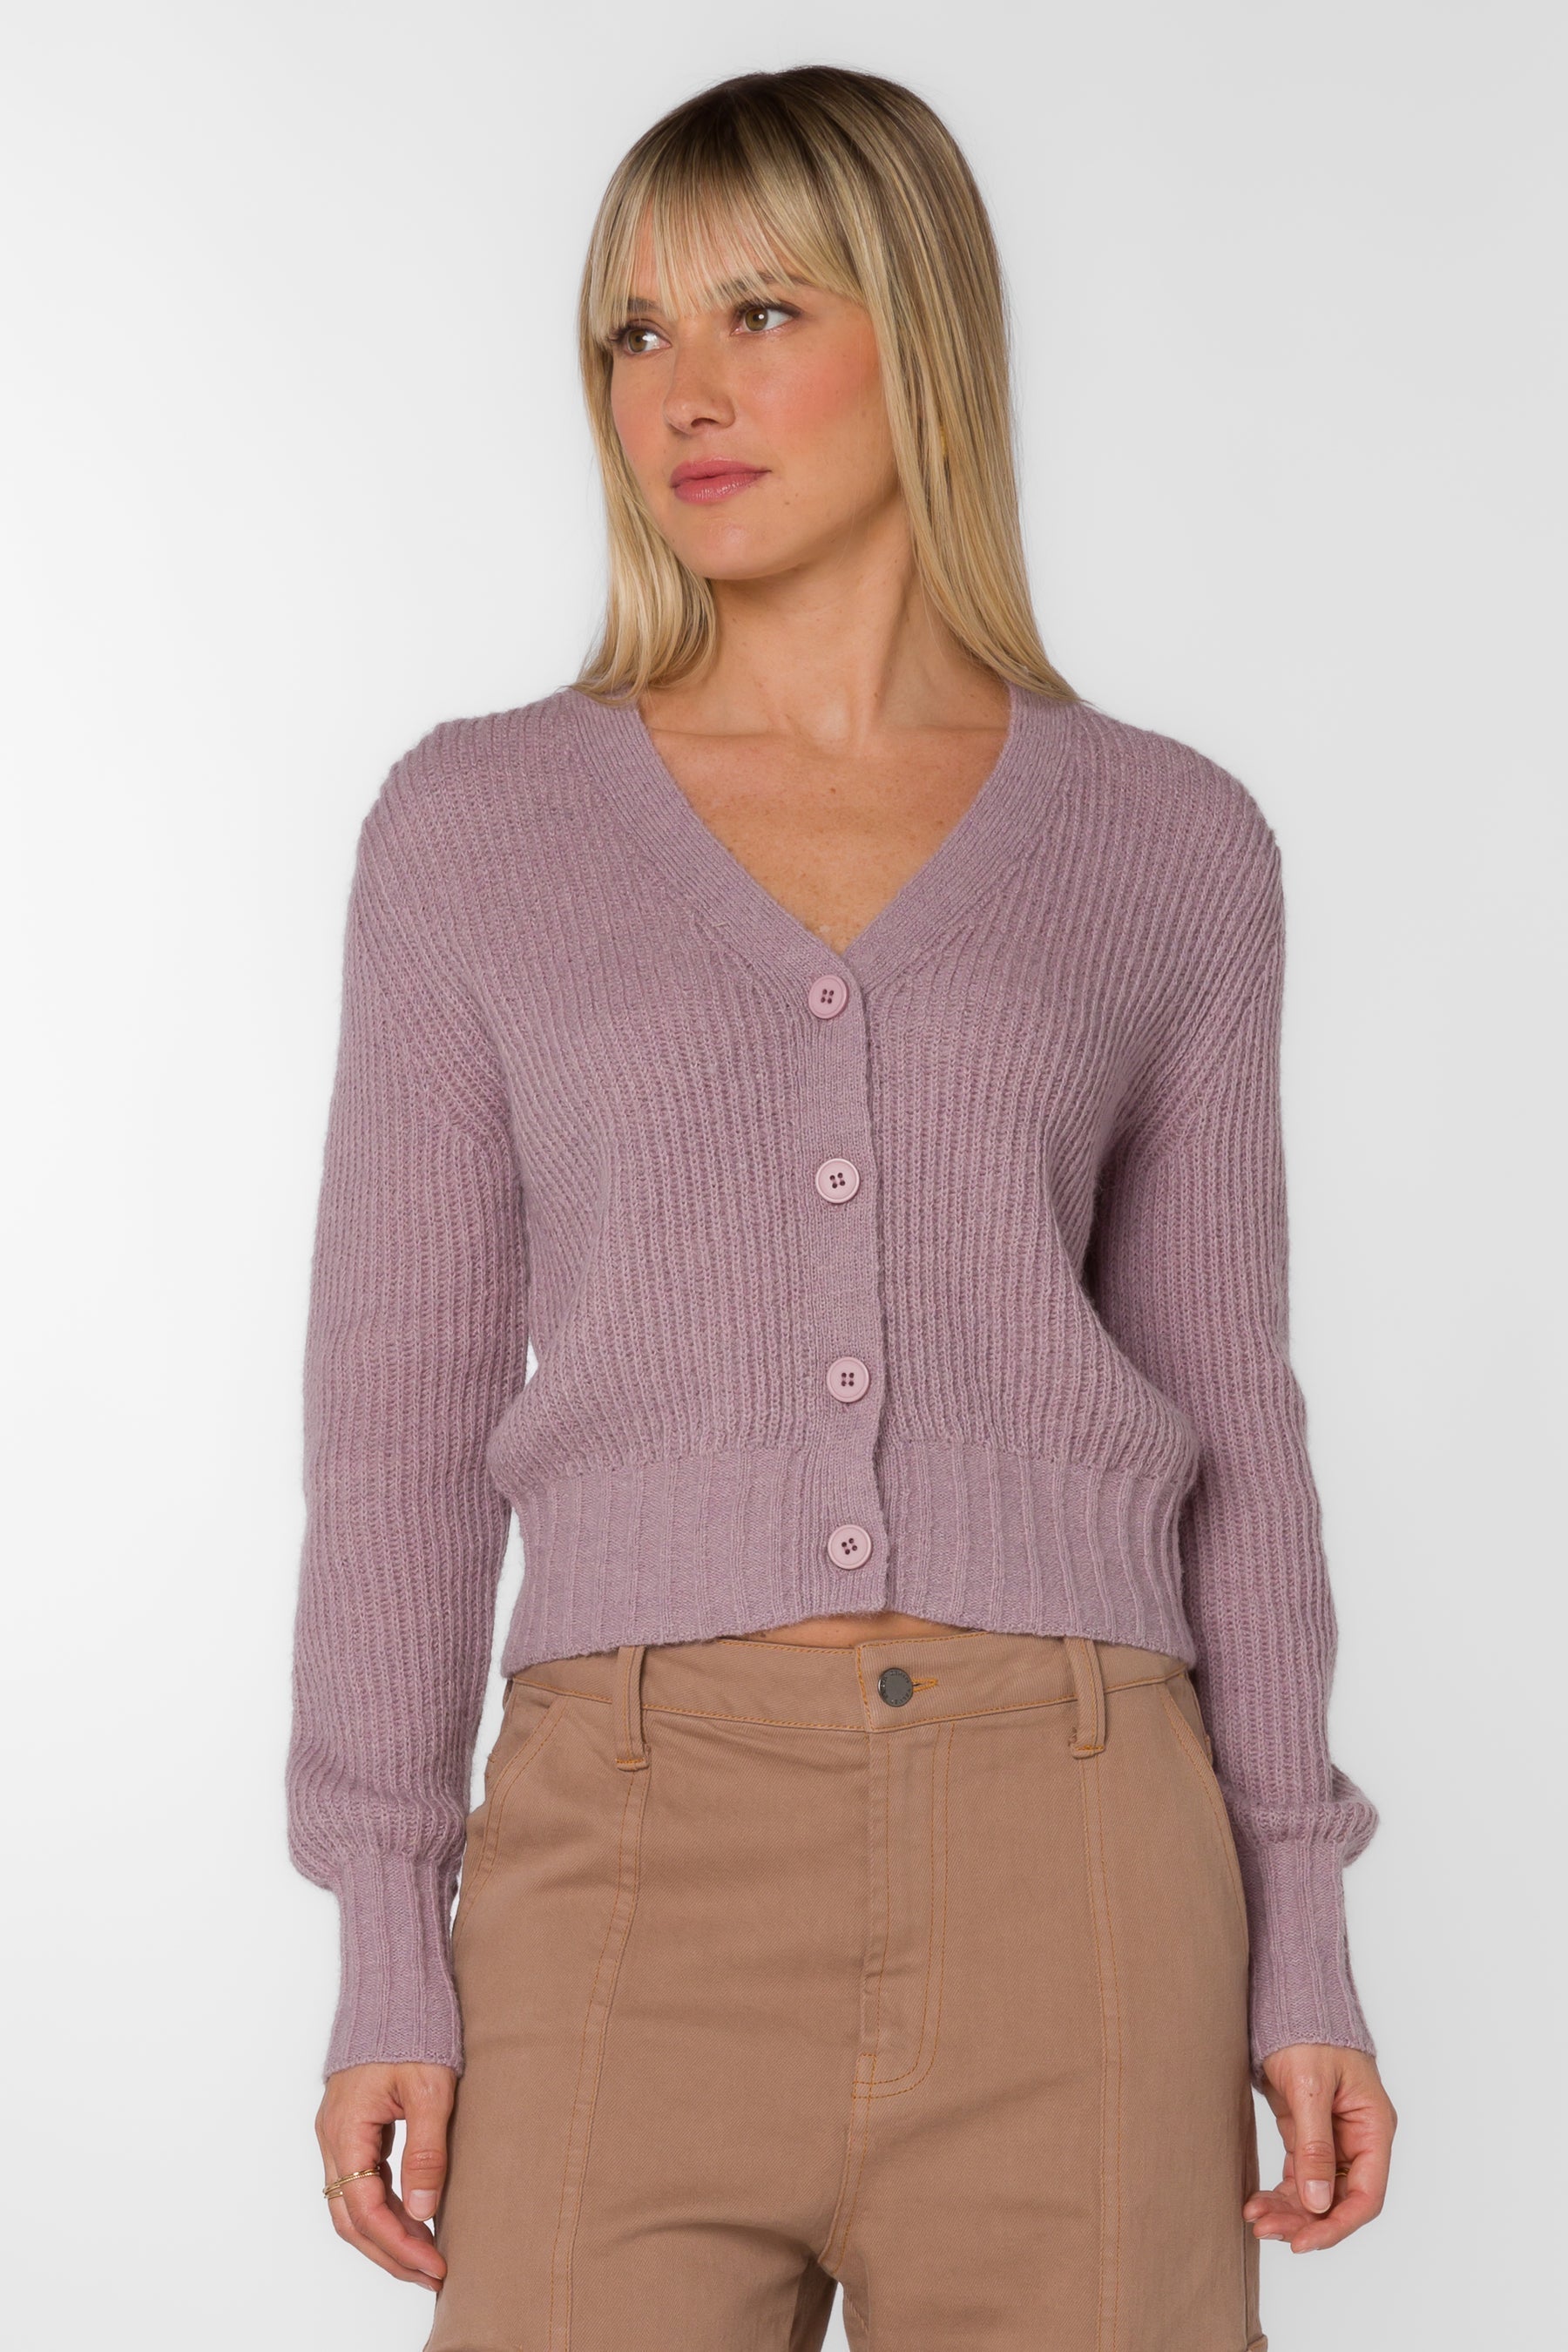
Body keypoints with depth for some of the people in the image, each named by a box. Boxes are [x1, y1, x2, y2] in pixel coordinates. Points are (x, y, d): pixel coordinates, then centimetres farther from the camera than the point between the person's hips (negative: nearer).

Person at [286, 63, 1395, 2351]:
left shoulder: (1169, 848, 8)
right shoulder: (475, 827, 7)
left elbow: (1217, 1413, 10)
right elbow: (405, 1408, 5)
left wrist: (1302, 1945, 4)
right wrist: (388, 1957, 0)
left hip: (1063, 1860, 1)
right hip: (646, 1864, 0)